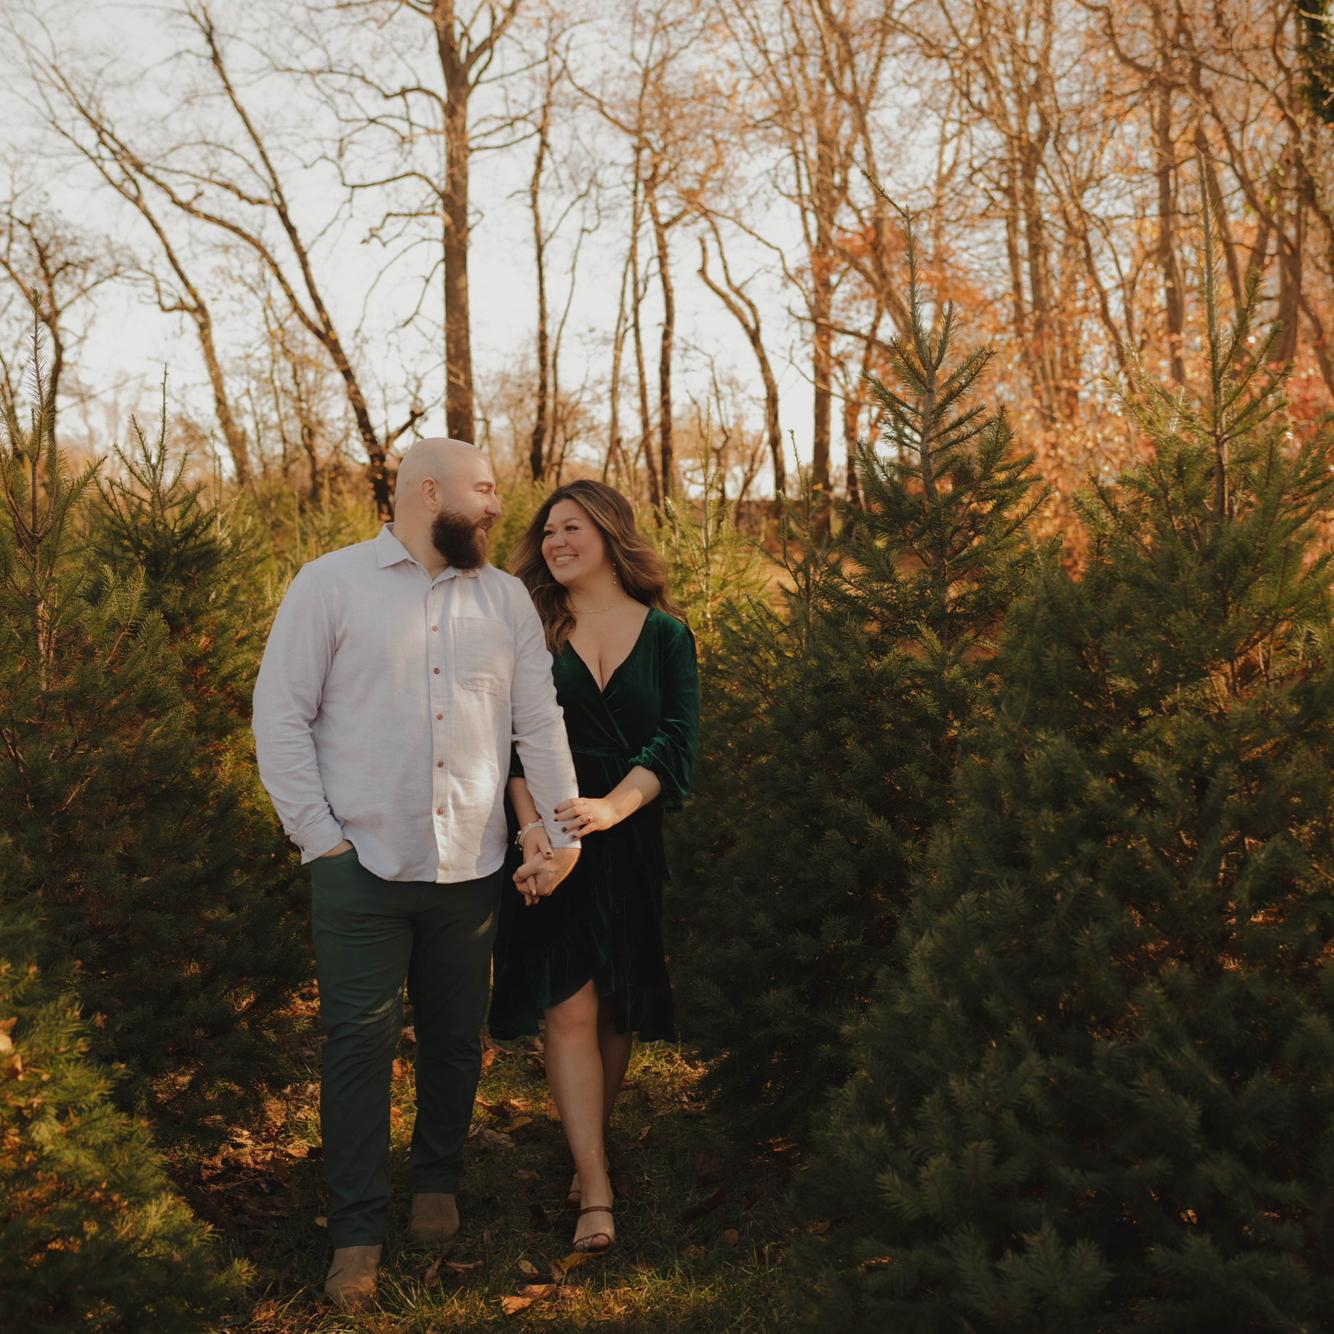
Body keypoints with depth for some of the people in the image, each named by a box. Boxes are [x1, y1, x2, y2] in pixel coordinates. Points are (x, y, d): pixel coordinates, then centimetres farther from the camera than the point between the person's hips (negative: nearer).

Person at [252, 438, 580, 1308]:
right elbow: (281, 714, -3)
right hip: (362, 867, -3)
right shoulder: (331, 585, -2)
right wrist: (318, 836, -7)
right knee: (361, 1044, -1)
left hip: (471, 868, 3)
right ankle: (358, 1232, 11)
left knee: (456, 1038, 12)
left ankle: (437, 1183, 34)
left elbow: (540, 721, 9)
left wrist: (564, 831, 3)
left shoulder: (506, 598, 9)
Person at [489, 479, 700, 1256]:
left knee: (617, 1010, 8)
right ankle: (597, 1195, -5)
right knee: (568, 1009, -8)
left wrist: (613, 806, -21)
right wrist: (532, 828, -19)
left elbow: (678, 745, -5)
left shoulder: (666, 636, 5)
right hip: (554, 840, -1)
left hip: (632, 840, 1)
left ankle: (592, 1154, 27)